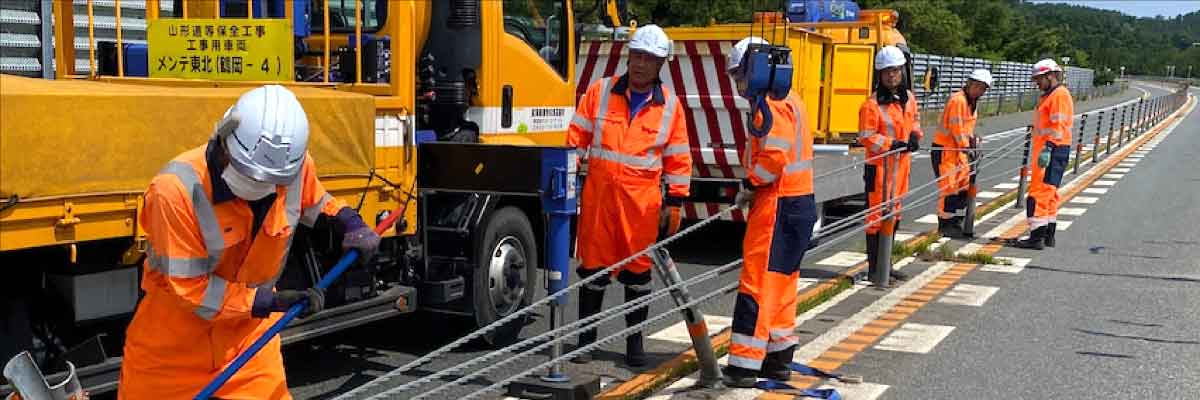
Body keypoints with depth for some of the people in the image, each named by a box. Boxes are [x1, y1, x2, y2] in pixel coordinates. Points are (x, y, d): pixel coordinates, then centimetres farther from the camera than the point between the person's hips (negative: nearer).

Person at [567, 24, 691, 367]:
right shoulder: (600, 91, 3)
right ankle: (586, 339, 17)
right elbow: (577, 138, 5)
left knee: (638, 269, 6)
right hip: (598, 194, 0)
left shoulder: (670, 104, 3)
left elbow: (679, 158, 6)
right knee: (593, 266, 5)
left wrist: (674, 203, 3)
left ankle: (634, 342, 18)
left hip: (642, 199, 0)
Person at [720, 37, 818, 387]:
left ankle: (744, 365, -5)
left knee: (758, 283, -8)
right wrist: (754, 186, 10)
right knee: (779, 283, 16)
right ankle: (778, 357, 24)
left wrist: (750, 185, -9)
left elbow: (773, 157, -24)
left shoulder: (772, 104, -15)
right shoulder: (786, 100, 18)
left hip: (778, 206, -10)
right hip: (797, 202, 10)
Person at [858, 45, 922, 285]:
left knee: (894, 214, 15)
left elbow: (914, 120, 24)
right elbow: (866, 137, -16)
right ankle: (874, 268, 2)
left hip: (901, 164, 8)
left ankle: (886, 265, 27)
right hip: (880, 166, -8)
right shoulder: (873, 104, -14)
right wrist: (892, 144, -24)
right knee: (878, 214, -5)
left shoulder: (909, 98, 8)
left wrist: (915, 136, 3)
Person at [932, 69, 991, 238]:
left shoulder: (972, 102, 12)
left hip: (959, 149, 10)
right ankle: (945, 225, -1)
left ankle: (955, 221, 21)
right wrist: (966, 147, -18)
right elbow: (956, 128, -21)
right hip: (944, 148, -10)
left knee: (964, 184, 12)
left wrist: (973, 140, 2)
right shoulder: (958, 100, -18)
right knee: (948, 186, -8)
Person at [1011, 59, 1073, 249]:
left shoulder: (1060, 95, -11)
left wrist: (1047, 149, -25)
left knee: (1039, 193, -12)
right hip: (1045, 150, 11)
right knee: (1049, 193, 14)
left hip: (1052, 151, -11)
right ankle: (1048, 235, 21)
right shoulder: (1048, 95, 21)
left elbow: (1058, 126, -20)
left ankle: (1036, 237, -13)